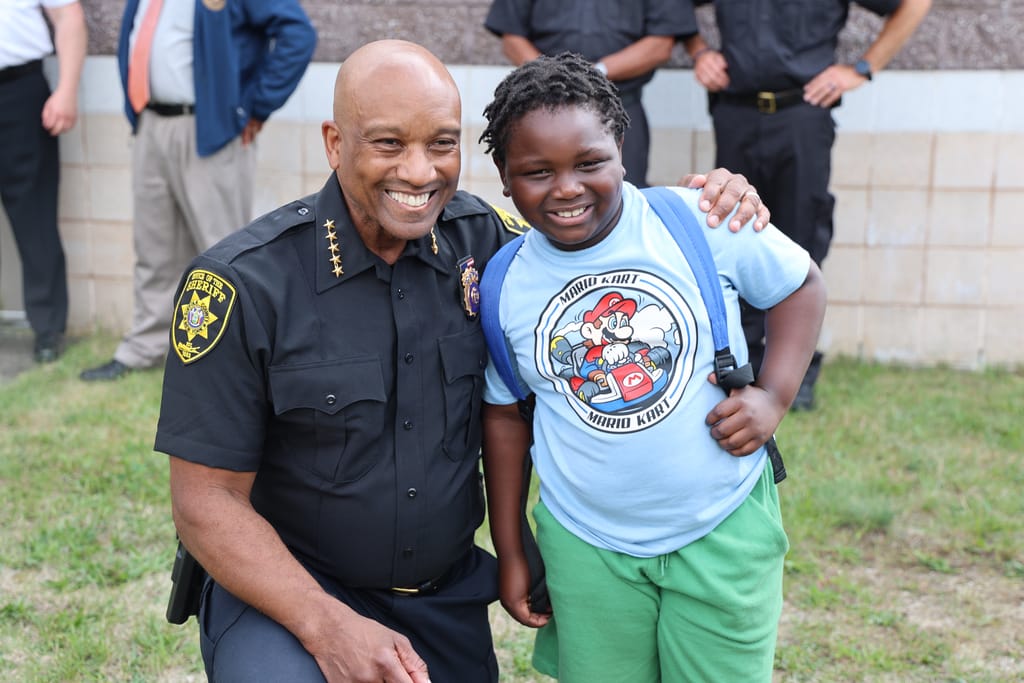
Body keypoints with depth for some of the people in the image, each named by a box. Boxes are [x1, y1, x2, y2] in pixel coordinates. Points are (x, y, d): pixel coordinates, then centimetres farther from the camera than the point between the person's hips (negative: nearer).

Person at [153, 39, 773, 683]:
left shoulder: (480, 235, -6)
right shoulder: (243, 283, -18)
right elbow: (207, 497, -14)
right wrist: (329, 629, -24)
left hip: (449, 597, 5)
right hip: (282, 587, -4)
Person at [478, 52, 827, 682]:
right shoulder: (502, 285, -5)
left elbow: (802, 285, 3)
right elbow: (505, 414, 7)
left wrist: (774, 394, -11)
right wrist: (511, 552, 10)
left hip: (723, 533, -1)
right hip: (587, 551, 2)